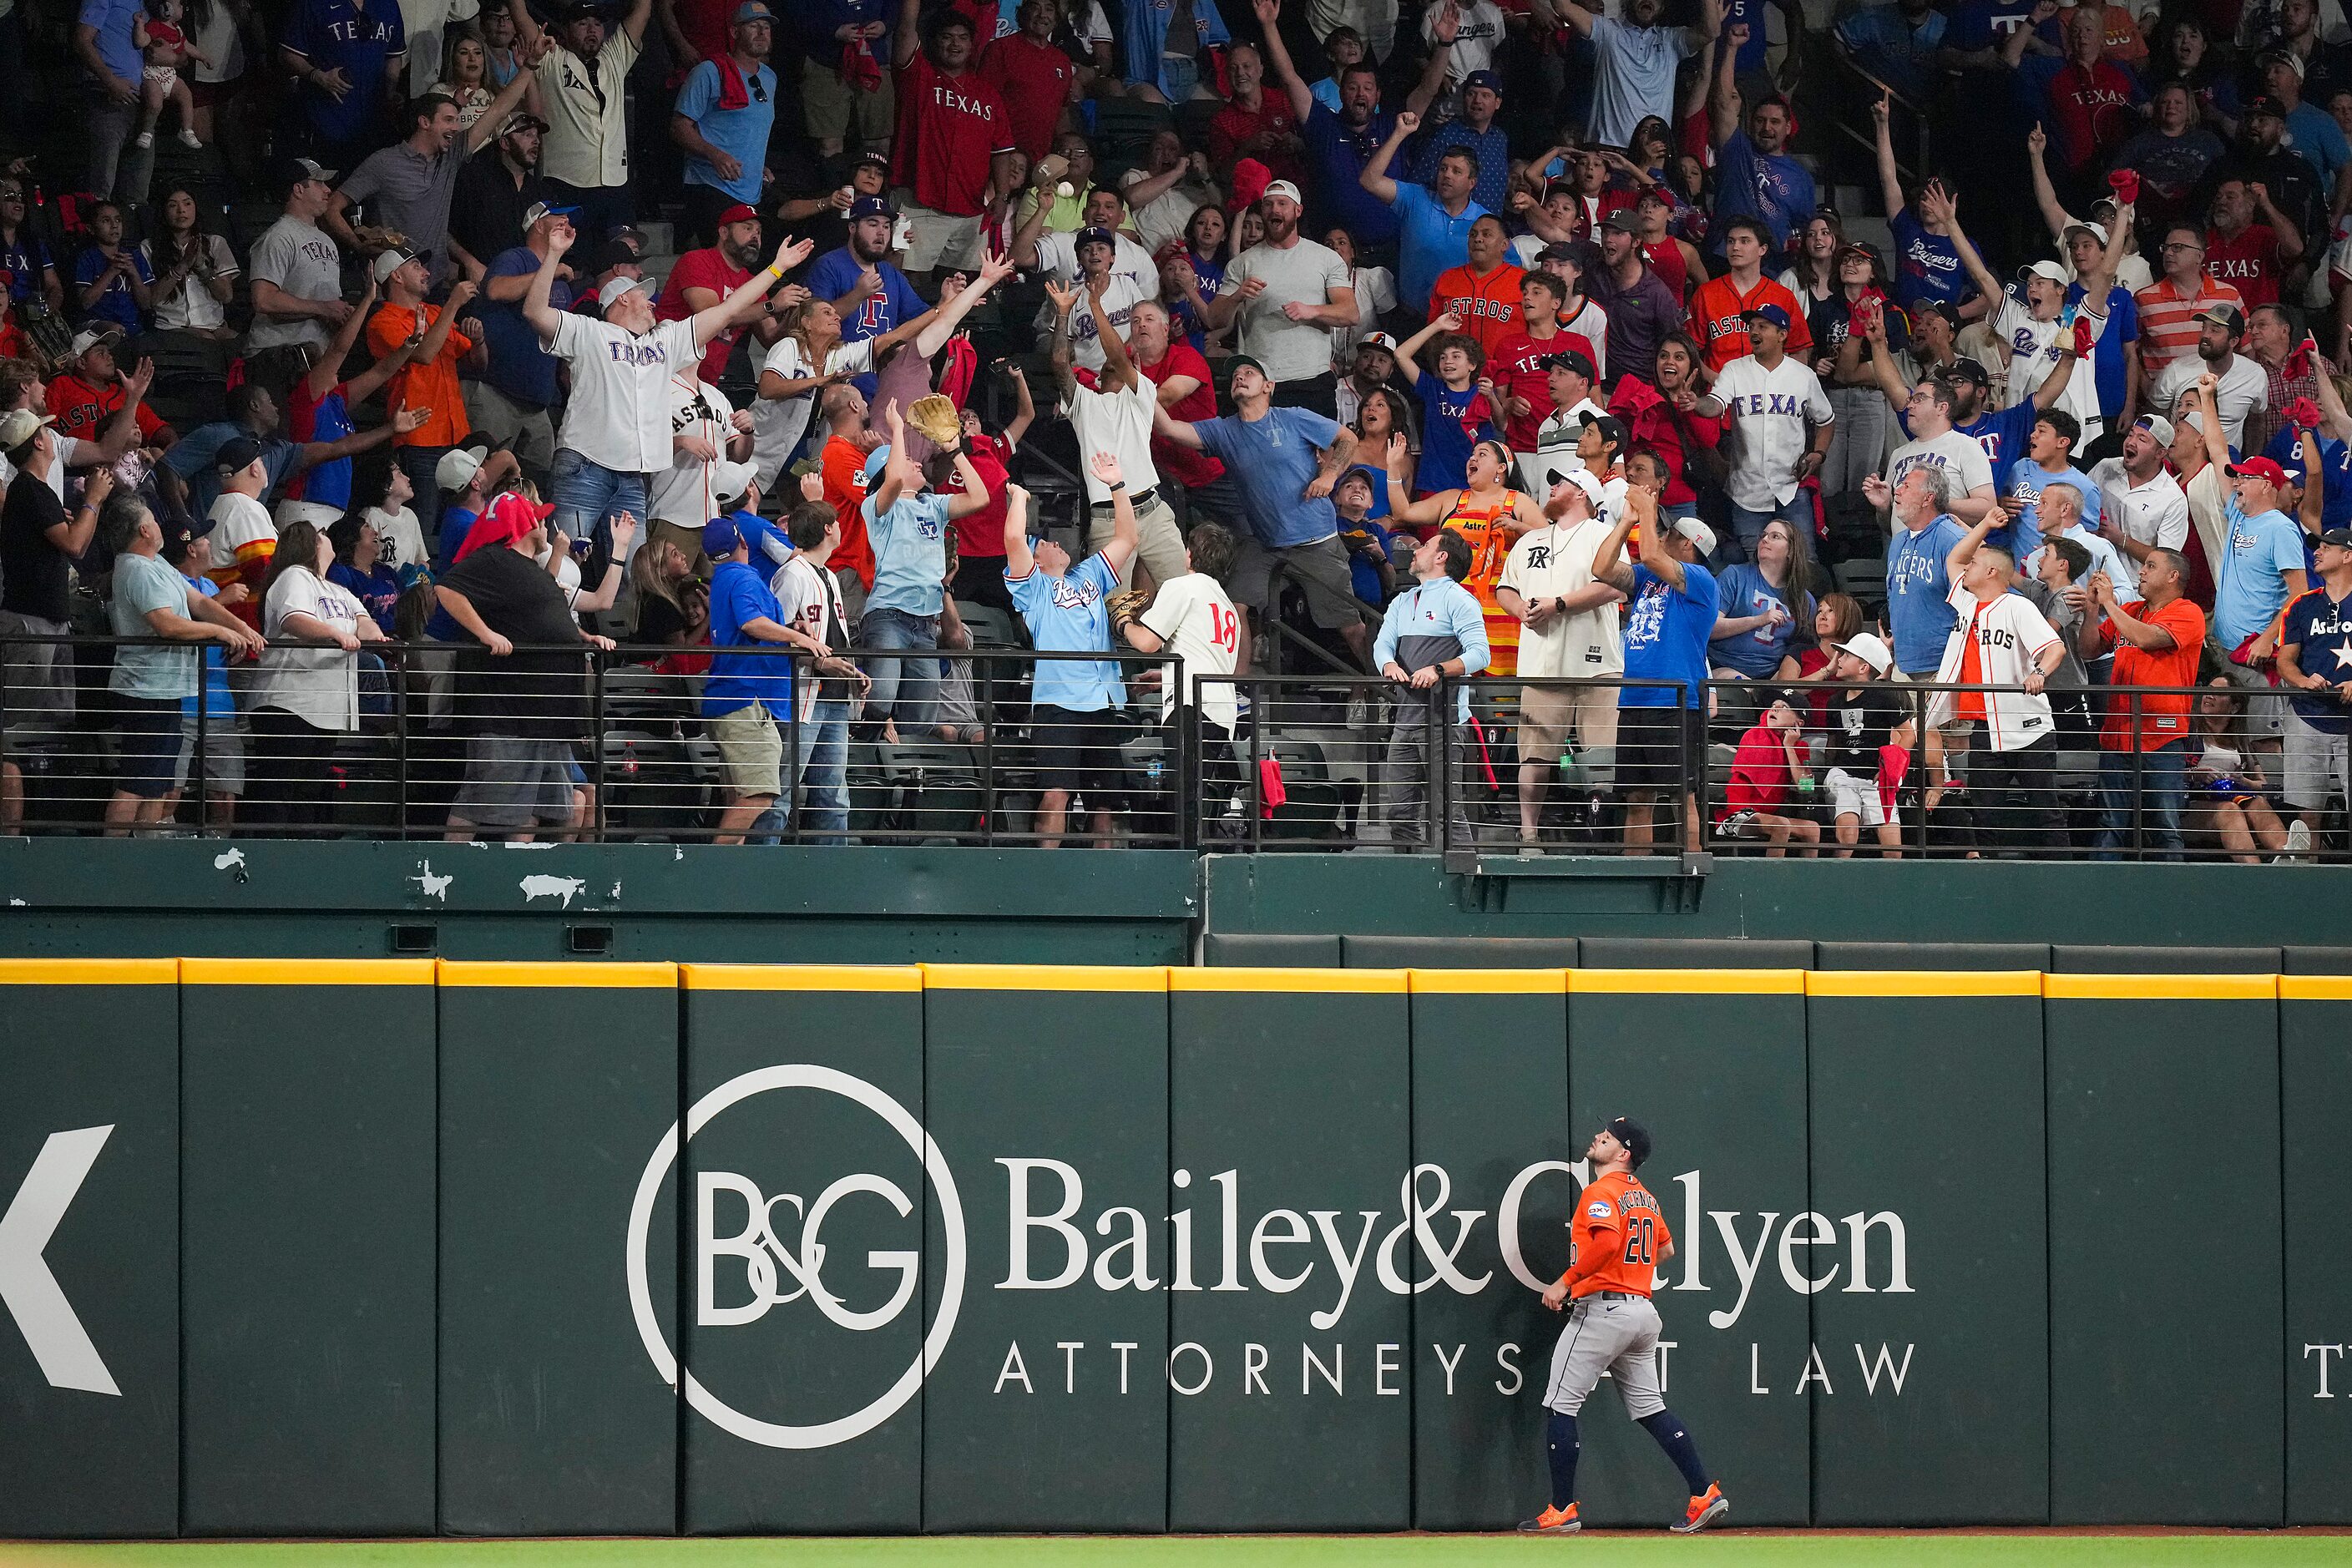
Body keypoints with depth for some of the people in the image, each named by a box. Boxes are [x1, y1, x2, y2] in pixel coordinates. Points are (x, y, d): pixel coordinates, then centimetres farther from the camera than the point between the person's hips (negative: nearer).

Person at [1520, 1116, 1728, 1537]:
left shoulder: (1600, 1192, -11)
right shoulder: (1645, 1197, 16)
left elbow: (1607, 1242, -28)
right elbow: (1665, 1248, 29)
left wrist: (1566, 1282, -22)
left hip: (1601, 1310, -9)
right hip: (1642, 1310, 9)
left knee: (1560, 1407, -1)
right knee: (1650, 1409, 12)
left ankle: (1562, 1510, -2)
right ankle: (1704, 1494, 4)